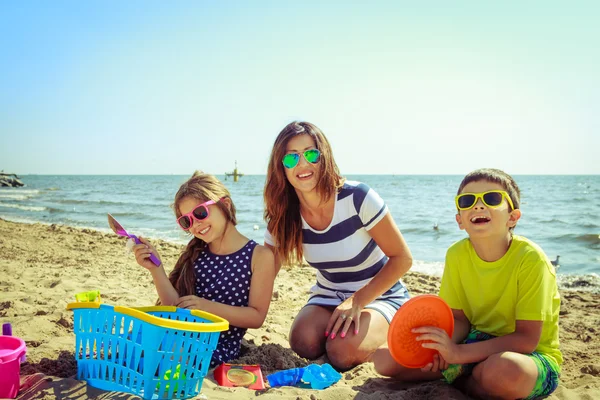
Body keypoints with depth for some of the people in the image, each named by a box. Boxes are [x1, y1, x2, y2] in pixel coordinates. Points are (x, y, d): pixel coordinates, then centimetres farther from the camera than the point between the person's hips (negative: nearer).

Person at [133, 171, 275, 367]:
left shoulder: (260, 256, -3)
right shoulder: (196, 255, 12)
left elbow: (256, 317, -5)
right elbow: (175, 307, 5)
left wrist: (208, 306, -16)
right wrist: (156, 268, -8)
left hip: (221, 346, -4)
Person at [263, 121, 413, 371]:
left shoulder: (356, 197, -24)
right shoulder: (283, 216, -10)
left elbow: (402, 258, -18)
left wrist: (357, 301, -25)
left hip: (379, 296, -3)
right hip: (328, 296, 3)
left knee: (342, 352, -29)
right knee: (304, 343, -27)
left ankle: (381, 337, 3)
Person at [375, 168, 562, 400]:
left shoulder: (530, 259, -22)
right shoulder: (457, 255, -7)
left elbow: (526, 339, -23)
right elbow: (460, 320, -2)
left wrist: (458, 353, -31)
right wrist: (443, 347, -25)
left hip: (533, 356, -3)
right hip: (479, 345, 4)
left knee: (504, 368, -41)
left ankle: (459, 380, -7)